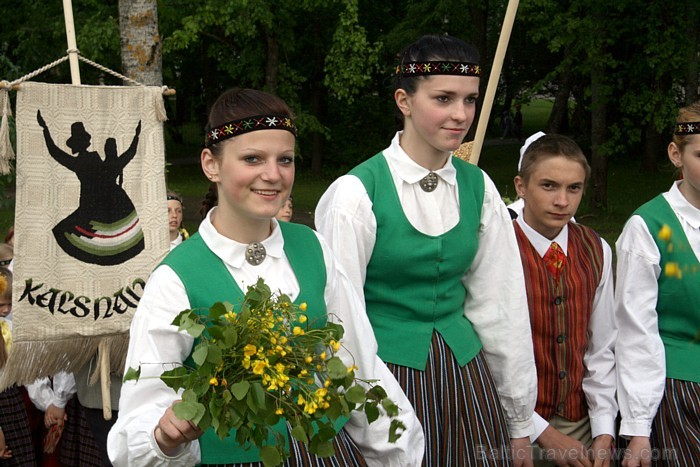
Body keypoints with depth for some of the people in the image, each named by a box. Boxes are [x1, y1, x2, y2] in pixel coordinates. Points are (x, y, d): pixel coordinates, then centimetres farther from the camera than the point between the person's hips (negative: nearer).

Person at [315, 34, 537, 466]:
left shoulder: (479, 188, 1)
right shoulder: (356, 194, -14)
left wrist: (520, 422, 8)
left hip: (465, 375, 4)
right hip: (387, 372, -4)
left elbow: (500, 304, 4)